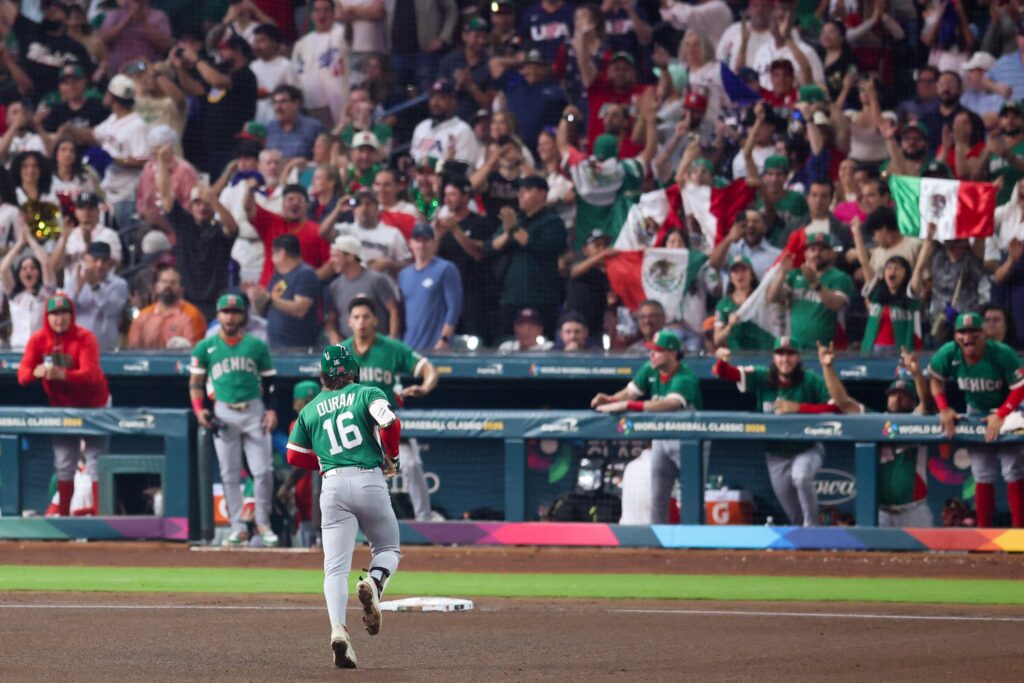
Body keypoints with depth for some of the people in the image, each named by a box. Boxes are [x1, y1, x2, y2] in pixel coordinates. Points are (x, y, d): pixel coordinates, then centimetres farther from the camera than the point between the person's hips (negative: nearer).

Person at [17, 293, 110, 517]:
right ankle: (63, 515, 18)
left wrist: (61, 375, -54)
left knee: (95, 462, -4)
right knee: (63, 464, 9)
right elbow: (22, 374, -18)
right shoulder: (38, 339, -10)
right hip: (62, 407, 4)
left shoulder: (85, 338, -22)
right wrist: (36, 372, -43)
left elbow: (90, 374, -35)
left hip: (93, 406, -4)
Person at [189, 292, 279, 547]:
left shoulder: (257, 346, 7)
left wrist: (271, 409, -3)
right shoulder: (206, 347, 6)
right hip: (224, 413, 0)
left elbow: (268, 381, 10)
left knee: (263, 470, -5)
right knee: (230, 474, 1)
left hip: (254, 411, 0)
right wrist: (199, 409, -7)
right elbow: (196, 382, 8)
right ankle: (238, 527, 6)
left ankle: (263, 523, 10)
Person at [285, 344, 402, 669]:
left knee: (336, 566, -3)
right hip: (370, 481, -2)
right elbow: (390, 422, -11)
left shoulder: (310, 409, 16)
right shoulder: (367, 394, 6)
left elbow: (294, 455, 17)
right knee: (388, 549, 17)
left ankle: (338, 628, -25)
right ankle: (373, 583, -18)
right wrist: (392, 458, 5)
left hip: (333, 485, 2)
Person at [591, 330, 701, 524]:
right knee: (656, 495, 8)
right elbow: (629, 393, -2)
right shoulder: (649, 370, -2)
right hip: (661, 439, 7)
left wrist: (627, 405, -48)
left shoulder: (684, 379, -26)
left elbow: (671, 404, -43)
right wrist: (610, 400, -26)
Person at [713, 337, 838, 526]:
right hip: (776, 454, 4)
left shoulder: (811, 381, -15)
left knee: (801, 476, -35)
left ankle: (812, 526, -17)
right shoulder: (761, 377, -6)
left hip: (807, 449, -4)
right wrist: (721, 361, -35)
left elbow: (835, 407, -24)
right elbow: (724, 373, -11)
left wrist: (798, 408, -30)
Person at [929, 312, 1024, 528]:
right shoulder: (948, 354, -19)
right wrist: (944, 409, -9)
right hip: (976, 412, 4)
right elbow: (935, 378, 0)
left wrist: (1000, 416, -30)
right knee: (982, 475, 8)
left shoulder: (1003, 354, -29)